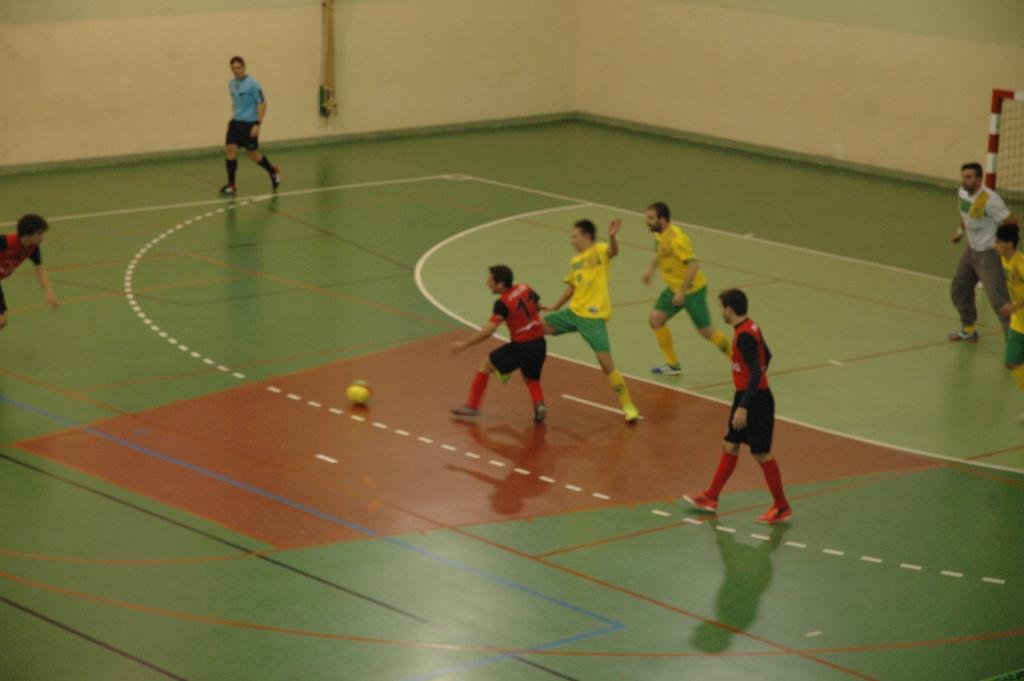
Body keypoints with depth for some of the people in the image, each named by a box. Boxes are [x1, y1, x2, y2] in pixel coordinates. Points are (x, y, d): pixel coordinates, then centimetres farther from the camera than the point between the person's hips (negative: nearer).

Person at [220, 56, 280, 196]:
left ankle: (273, 172, 30)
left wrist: (258, 124, -21)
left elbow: (262, 104, -14)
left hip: (250, 123, -6)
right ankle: (231, 185, -2)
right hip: (236, 122, 6)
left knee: (253, 154, 2)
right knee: (230, 149, -8)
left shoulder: (252, 84, -14)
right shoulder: (232, 83, 7)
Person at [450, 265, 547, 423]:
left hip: (522, 347, -7)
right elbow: (537, 307, 21)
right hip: (539, 344, 7)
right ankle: (539, 405, -3)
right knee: (531, 378, 28)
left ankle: (472, 407, 11)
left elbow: (488, 331, -21)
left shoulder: (503, 303, -16)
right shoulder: (525, 289, 3)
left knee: (485, 364, 9)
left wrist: (464, 344, -14)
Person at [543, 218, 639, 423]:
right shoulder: (575, 260, 14)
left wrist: (612, 237, -54)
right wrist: (555, 307, 28)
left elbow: (613, 251, -32)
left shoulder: (599, 250, -9)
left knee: (607, 365, -10)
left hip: (594, 316, -7)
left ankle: (628, 405, 2)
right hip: (574, 312, 7)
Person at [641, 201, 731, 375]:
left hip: (692, 290, -8)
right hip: (674, 288, 8)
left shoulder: (676, 238, -28)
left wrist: (682, 292, -31)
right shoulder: (660, 235, 0)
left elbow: (693, 265, -32)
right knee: (656, 319, 0)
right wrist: (652, 268, 17)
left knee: (706, 331, -1)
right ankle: (673, 365, 11)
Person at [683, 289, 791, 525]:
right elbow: (766, 356, 20)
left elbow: (756, 373, -28)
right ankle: (711, 498, 24)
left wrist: (743, 407, -31)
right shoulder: (751, 327, 6)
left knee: (762, 454, 0)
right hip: (746, 396, 10)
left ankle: (782, 508, 10)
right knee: (730, 447, 15)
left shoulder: (744, 336, -23)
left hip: (755, 400, -10)